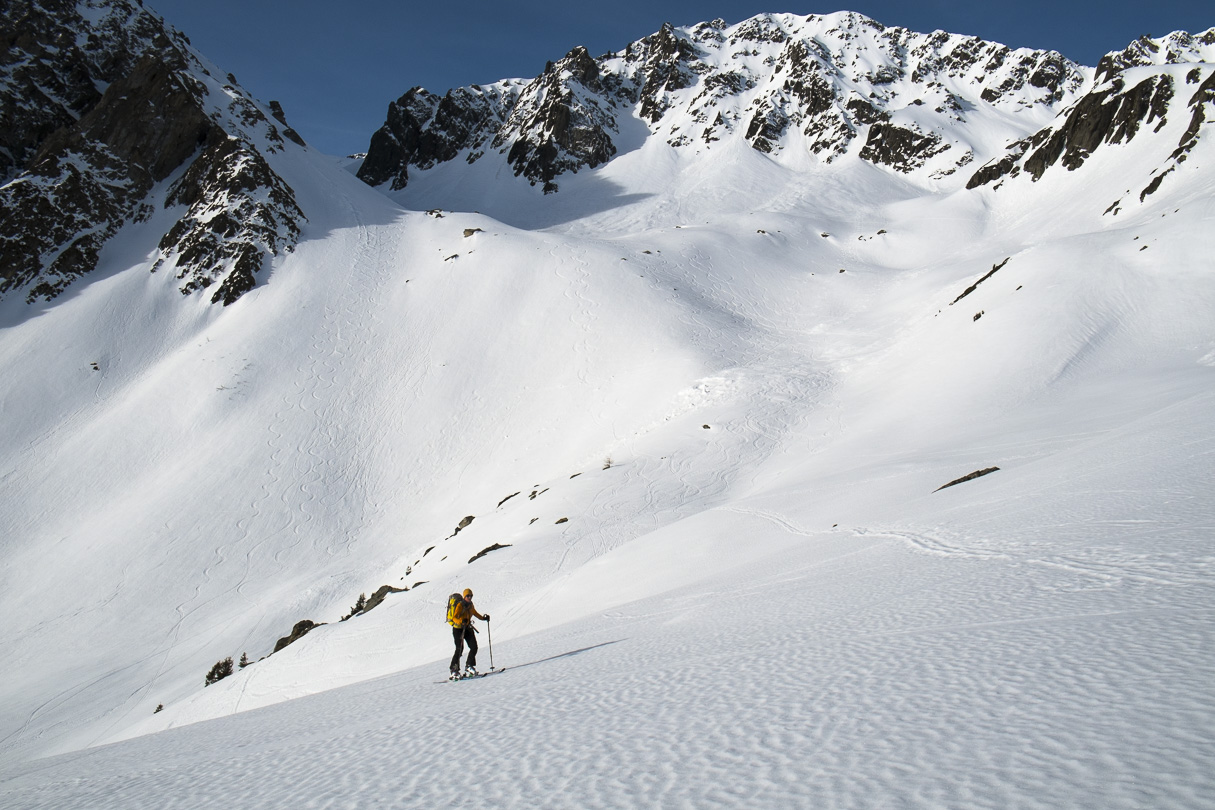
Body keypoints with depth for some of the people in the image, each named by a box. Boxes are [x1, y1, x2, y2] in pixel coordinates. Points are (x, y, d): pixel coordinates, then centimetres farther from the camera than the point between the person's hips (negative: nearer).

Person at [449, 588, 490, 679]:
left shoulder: (471, 606, 7)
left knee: (474, 647, -4)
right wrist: (461, 621, -42)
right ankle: (454, 671, -8)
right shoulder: (460, 606, -15)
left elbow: (475, 613, 28)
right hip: (458, 629, -7)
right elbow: (454, 617, -25)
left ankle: (469, 666, 8)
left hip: (467, 628, 7)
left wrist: (483, 618, 19)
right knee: (459, 649, -14)